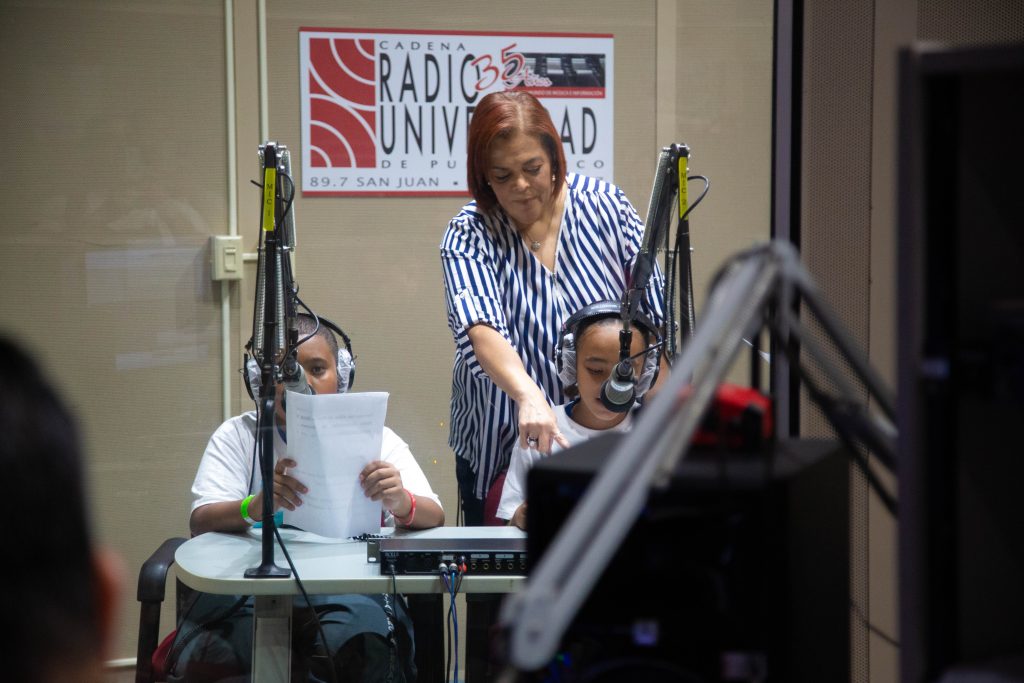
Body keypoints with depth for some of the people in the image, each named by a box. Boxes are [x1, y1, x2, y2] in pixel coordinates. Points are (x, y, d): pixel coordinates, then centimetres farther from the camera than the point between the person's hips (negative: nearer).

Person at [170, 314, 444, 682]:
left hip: (352, 591, 1)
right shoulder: (237, 436, 9)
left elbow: (434, 518, 0)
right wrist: (255, 506, -30)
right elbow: (200, 522, -6)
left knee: (362, 650, -33)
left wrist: (402, 503, -27)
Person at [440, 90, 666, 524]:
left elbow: (654, 318, 0)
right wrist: (529, 396, -48)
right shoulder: (467, 236, -12)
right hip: (501, 451, -1)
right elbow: (480, 330, -31)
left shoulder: (604, 205, -6)